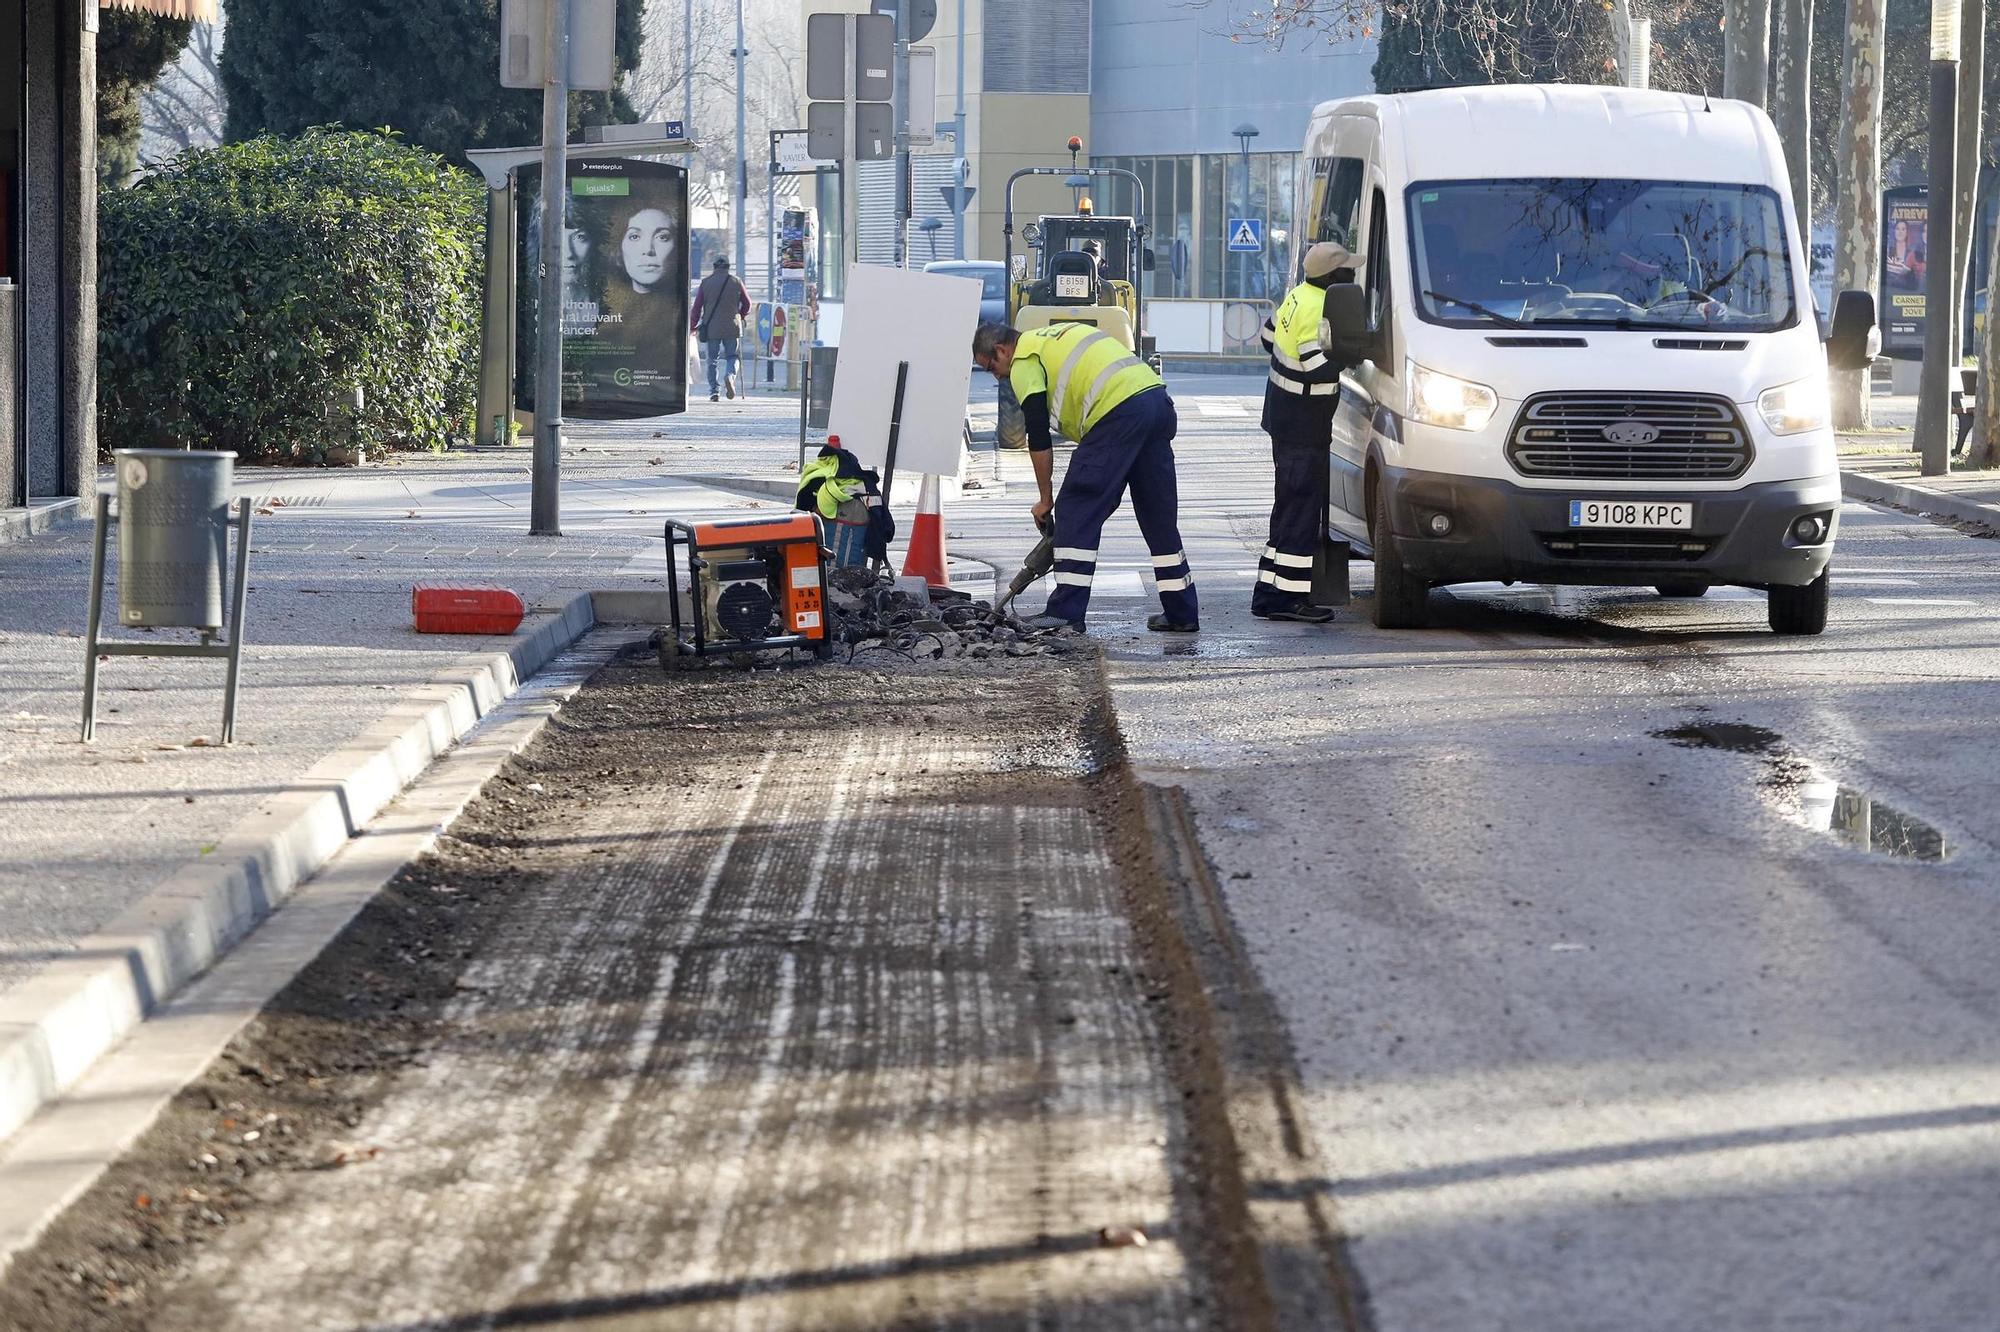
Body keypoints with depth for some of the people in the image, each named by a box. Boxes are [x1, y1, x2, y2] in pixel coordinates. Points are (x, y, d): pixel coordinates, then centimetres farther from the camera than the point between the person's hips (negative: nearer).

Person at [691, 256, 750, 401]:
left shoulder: (706, 282, 0)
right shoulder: (735, 282, 2)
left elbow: (697, 306, 0)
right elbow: (747, 304, 9)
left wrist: (692, 326, 8)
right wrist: (739, 317, 27)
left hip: (711, 328, 0)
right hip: (731, 328, 0)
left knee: (713, 360, 6)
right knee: (732, 355, 11)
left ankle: (713, 391, 0)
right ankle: (730, 375, -19)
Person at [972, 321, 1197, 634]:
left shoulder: (1024, 362, 4)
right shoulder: (1055, 336, 31)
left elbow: (1038, 437, 2)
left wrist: (1045, 499, 12)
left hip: (1120, 412, -9)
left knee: (1077, 511, -1)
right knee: (1160, 515, 14)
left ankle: (1066, 613, -2)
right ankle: (1182, 613, 18)